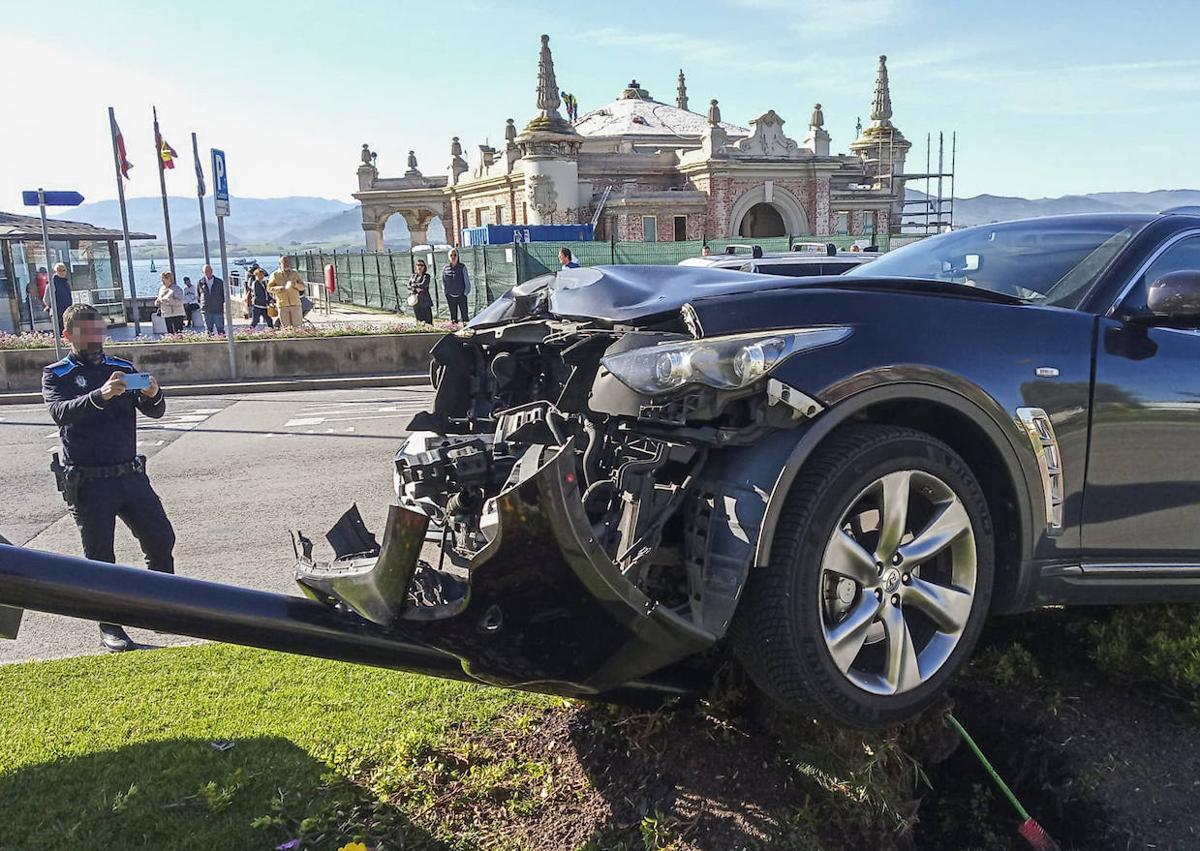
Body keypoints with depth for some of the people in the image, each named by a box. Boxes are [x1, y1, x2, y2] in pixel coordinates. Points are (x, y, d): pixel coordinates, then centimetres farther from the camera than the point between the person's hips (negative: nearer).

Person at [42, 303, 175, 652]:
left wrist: (153, 394, -23)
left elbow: (155, 412, 1)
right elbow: (61, 412, -21)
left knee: (162, 540, 5)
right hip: (87, 482, -4)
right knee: (100, 558, 3)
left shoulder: (123, 369, 10)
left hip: (131, 475, 4)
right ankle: (109, 627, 14)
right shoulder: (55, 375, -1)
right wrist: (100, 396, -39)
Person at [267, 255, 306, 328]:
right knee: (286, 327, 1)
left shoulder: (295, 273, 8)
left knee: (296, 326, 1)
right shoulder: (275, 275, 3)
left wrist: (296, 285, -14)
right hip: (282, 305, -1)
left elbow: (302, 286, 7)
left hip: (295, 304, 1)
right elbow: (269, 288, 4)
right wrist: (279, 288, -15)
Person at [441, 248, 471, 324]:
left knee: (464, 314, -2)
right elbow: (443, 282, 13)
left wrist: (465, 293, -4)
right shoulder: (445, 268, 3)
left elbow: (467, 281, -1)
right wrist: (445, 292, 6)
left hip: (461, 295, -3)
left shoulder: (462, 267, -4)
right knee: (453, 316, 8)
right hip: (450, 296, 3)